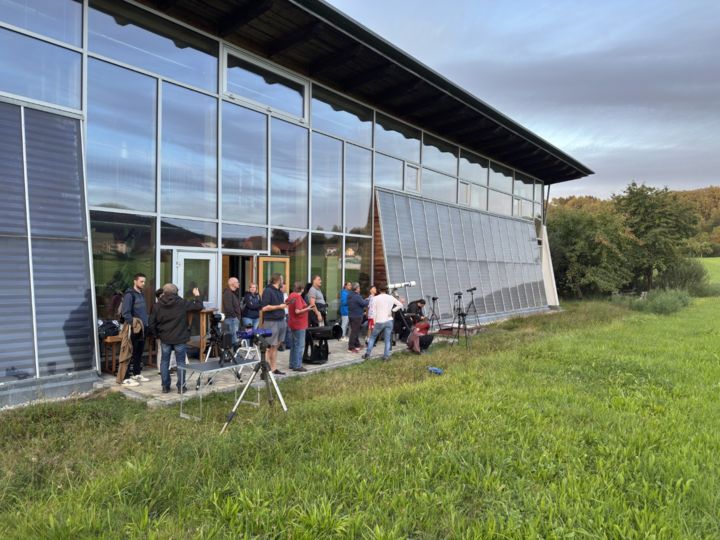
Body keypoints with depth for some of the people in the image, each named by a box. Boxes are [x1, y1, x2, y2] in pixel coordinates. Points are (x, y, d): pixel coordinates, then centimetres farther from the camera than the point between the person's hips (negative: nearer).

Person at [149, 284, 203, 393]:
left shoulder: (158, 305, -1)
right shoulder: (182, 303, -9)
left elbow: (152, 323, 1)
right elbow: (198, 306, -7)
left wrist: (158, 334, 15)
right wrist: (197, 296, 9)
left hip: (165, 339, 2)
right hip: (180, 339, -2)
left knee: (164, 362, 13)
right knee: (180, 362, 5)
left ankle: (165, 386, 16)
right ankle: (181, 387, 8)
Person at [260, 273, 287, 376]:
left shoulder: (279, 291, 16)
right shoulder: (267, 291, -10)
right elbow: (264, 308, -17)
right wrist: (279, 306, -16)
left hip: (280, 321, 8)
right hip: (271, 322, -8)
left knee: (275, 346, 13)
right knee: (270, 347, -5)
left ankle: (273, 368, 20)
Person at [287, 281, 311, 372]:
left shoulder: (291, 295, 8)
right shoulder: (298, 297, -18)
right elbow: (297, 311, -24)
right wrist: (307, 309, -21)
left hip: (292, 324, 9)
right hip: (299, 324, -9)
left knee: (294, 345, 16)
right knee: (300, 345, -3)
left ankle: (292, 364, 22)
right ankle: (297, 366, -1)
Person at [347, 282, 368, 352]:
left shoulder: (349, 296, 8)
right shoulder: (357, 296, -21)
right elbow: (364, 303, -21)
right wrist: (368, 300, -3)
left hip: (351, 315, 9)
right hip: (357, 316, -9)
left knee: (355, 331, 19)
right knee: (354, 331, -5)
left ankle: (357, 345, 30)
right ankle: (351, 347, -4)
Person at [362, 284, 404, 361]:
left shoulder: (376, 298, -5)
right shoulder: (391, 298, 4)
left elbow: (373, 311, -8)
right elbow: (400, 305, 7)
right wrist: (393, 310, 1)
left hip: (379, 322, -2)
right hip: (389, 321, 2)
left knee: (372, 337, 12)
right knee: (387, 339, 7)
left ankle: (367, 354, 11)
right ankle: (386, 356, 3)